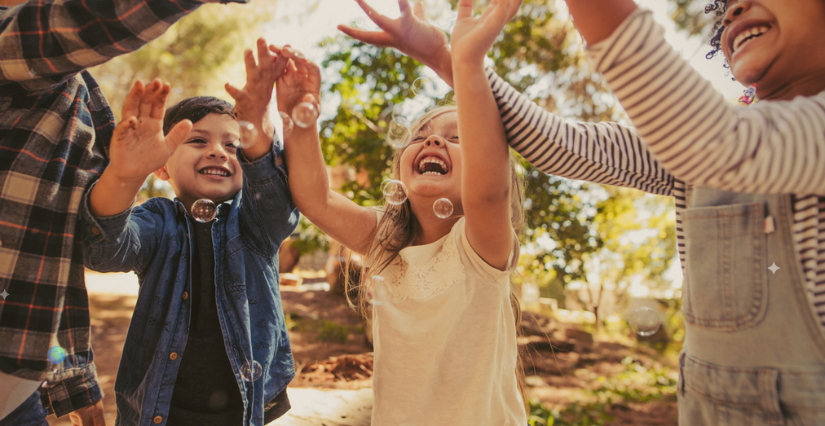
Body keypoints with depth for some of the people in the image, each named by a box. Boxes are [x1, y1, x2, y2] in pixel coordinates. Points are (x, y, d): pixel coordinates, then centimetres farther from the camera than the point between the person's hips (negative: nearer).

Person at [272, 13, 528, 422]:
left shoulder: (478, 244, -18)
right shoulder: (385, 239, -3)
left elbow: (488, 188, -37)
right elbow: (316, 198, -11)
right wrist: (298, 117, -22)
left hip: (481, 417, -4)